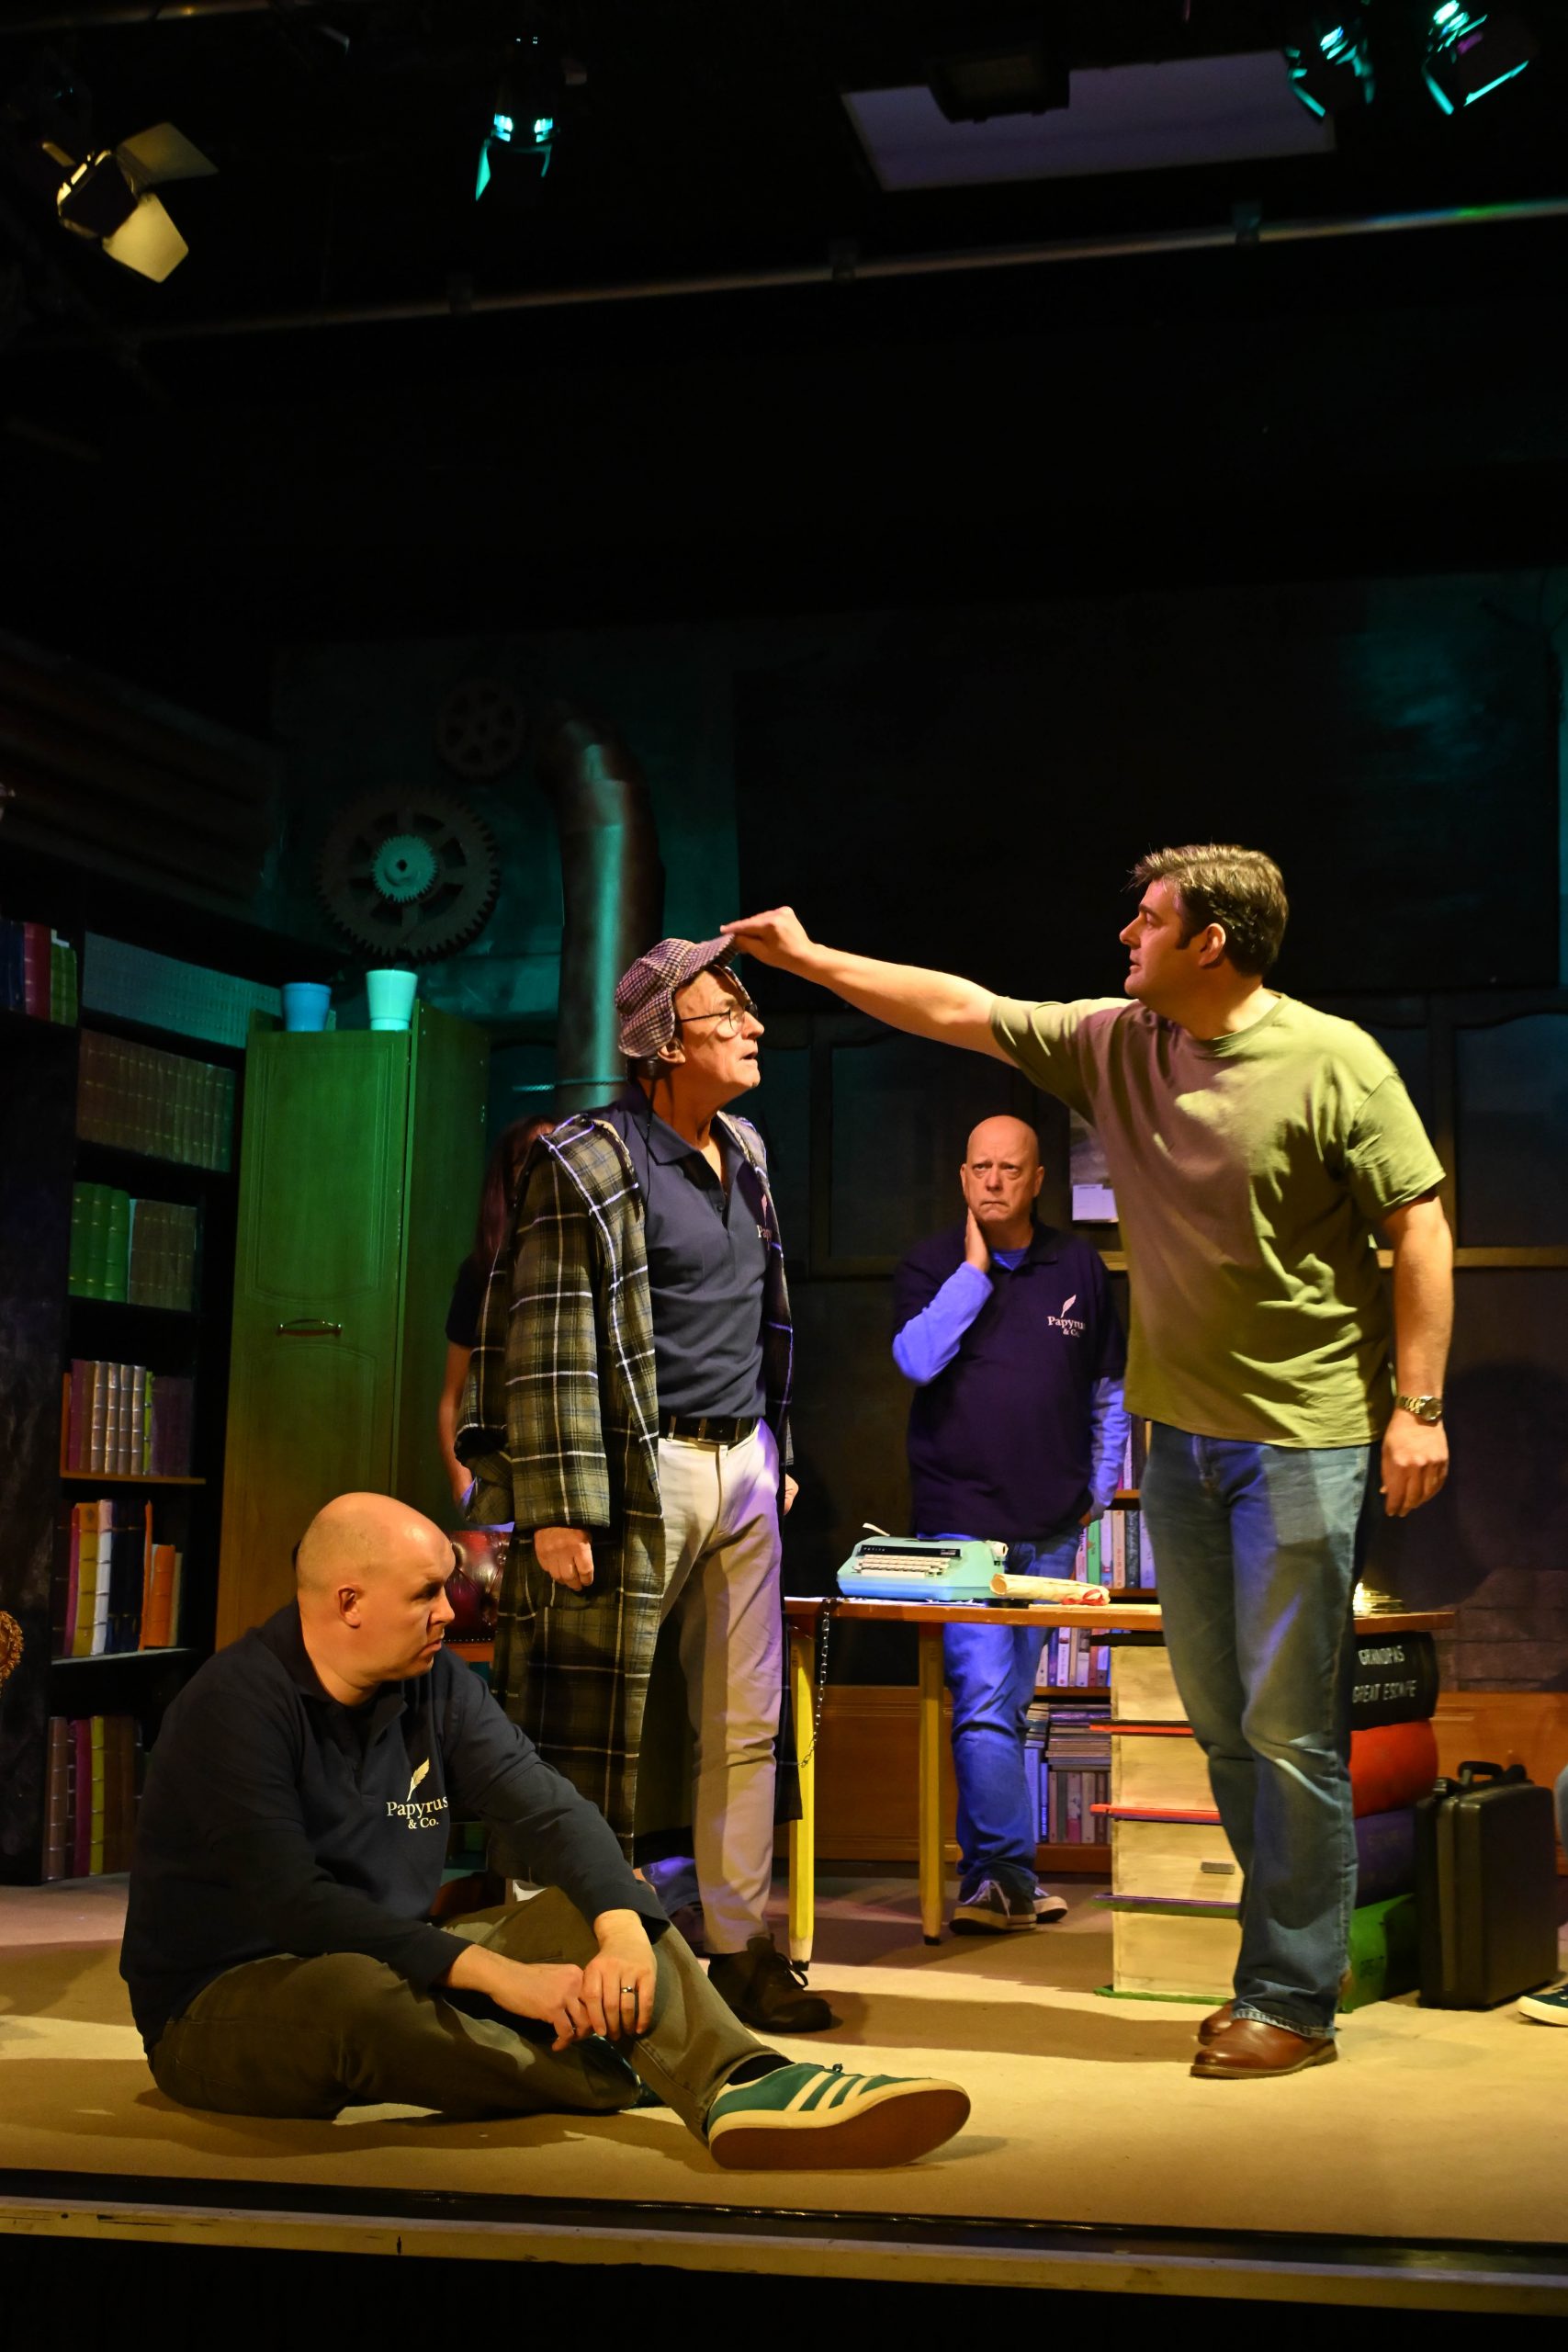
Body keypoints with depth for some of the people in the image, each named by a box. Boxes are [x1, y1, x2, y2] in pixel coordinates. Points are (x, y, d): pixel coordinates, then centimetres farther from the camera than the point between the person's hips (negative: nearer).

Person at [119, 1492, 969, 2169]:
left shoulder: (436, 1686, 3)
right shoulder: (236, 1705, -18)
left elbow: (547, 1810, -6)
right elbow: (298, 1906, -27)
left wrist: (624, 1931, -27)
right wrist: (500, 1976, -32)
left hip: (394, 1969, 7)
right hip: (223, 2005, -7)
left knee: (603, 1898, -10)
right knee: (354, 1994, -41)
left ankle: (740, 2085, -37)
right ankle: (624, 2084, -23)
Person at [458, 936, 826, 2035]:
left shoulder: (744, 1152, 13)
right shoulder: (588, 1165, -11)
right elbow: (548, 1347, -14)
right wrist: (557, 1510, -17)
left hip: (742, 1465, 7)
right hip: (642, 1474, -7)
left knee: (747, 1723, 9)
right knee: (593, 1731, -1)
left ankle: (741, 1945, 18)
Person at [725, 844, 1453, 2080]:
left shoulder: (1334, 1061, -10)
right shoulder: (1115, 1044, 7)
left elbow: (1419, 1224, -8)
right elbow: (960, 1008, 13)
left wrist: (1419, 1404, -12)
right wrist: (810, 957, 15)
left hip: (1306, 1434, -6)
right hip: (1180, 1429, 7)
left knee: (1289, 1724, -3)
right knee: (1221, 1721, 11)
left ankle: (1292, 2002, 7)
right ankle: (1286, 1960, 23)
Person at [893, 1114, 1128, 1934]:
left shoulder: (1078, 1267, 8)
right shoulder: (931, 1266, 2)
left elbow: (1108, 1388, 17)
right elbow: (917, 1358, -17)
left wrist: (1100, 1484, 11)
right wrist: (975, 1266, -12)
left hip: (1052, 1527, 3)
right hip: (961, 1519, -3)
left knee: (1008, 1704, 9)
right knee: (983, 1700, -13)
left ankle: (985, 1872, 16)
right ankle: (1007, 1874, -14)